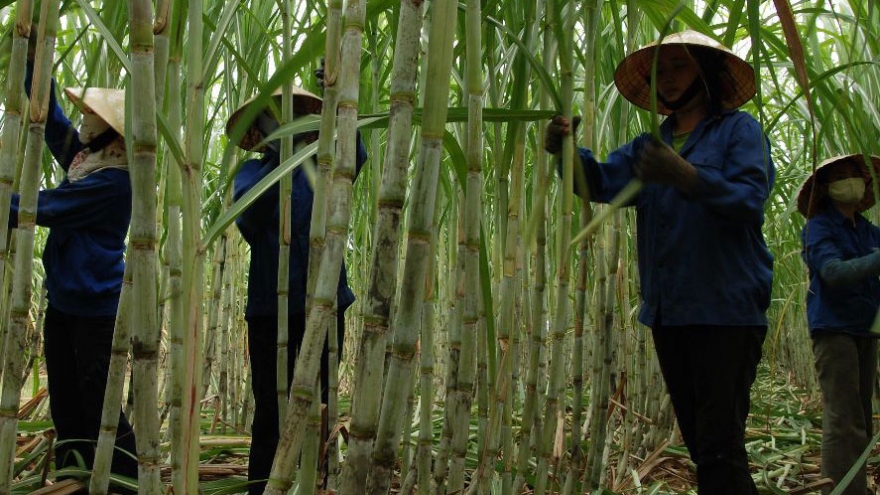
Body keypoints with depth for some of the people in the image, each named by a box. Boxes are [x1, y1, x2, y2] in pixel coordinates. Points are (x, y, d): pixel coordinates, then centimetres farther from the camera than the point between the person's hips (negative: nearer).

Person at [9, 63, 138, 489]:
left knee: (98, 406, -3)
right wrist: (31, 54, 11)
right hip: (63, 302, 9)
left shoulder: (112, 183, -19)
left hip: (96, 310, -9)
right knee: (65, 405, 14)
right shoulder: (85, 159, 7)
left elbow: (38, 208, -18)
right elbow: (49, 114, 15)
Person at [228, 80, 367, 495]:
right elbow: (247, 218, -16)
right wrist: (277, 164, -29)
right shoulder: (251, 171, 5)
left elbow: (354, 158, -17)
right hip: (269, 306, -1)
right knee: (269, 411, 3)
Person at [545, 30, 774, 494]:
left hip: (726, 310, -6)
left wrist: (686, 177, -30)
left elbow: (750, 199, -15)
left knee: (720, 448, -10)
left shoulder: (738, 129, 1)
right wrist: (566, 149, -19)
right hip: (668, 312, 6)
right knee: (700, 444, 14)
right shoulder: (651, 145, 18)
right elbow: (602, 181, 1)